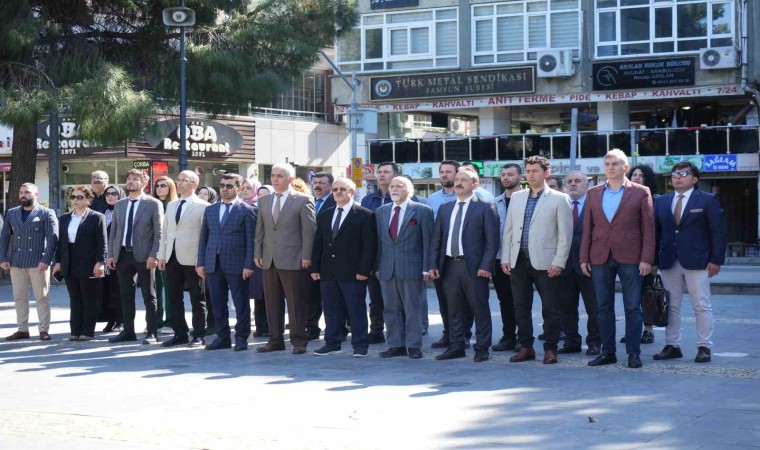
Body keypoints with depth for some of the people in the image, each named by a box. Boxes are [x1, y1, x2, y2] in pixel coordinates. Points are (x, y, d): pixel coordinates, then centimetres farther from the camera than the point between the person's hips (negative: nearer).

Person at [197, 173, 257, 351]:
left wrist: (248, 265, -11)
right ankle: (223, 337, 16)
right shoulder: (210, 210, 14)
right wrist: (201, 262, 6)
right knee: (218, 303, 7)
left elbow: (251, 240, -5)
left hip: (236, 265, -5)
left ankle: (241, 338, 7)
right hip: (213, 264, 5)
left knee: (241, 303, 0)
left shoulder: (247, 211, -1)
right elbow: (203, 238, 14)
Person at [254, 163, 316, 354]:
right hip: (269, 260, 5)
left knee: (296, 303, -1)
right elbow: (260, 230, 17)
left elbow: (309, 230, -6)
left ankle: (298, 342, 6)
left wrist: (306, 256, -11)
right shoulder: (264, 201, 15)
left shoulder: (303, 200, -2)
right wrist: (258, 254, 9)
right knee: (272, 302, 8)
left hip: (292, 259, -5)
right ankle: (275, 340, 16)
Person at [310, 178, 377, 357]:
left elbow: (369, 246, -7)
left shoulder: (365, 216, -3)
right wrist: (315, 268, 7)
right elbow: (318, 244, 15)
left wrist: (364, 270, -13)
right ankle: (332, 342, 17)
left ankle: (360, 345, 6)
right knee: (331, 309, 9)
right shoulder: (324, 216, 16)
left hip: (352, 273, -5)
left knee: (356, 309, -1)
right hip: (328, 273, 5)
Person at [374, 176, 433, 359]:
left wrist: (426, 268, -8)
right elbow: (379, 241, 13)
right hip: (387, 269, 5)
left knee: (412, 308, 0)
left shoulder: (422, 211, -1)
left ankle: (414, 346, 5)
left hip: (411, 268, -5)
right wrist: (378, 267, 8)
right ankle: (396, 345, 14)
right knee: (391, 309, 7)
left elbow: (428, 241, -3)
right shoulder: (381, 212, 13)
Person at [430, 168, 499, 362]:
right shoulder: (445, 208, 14)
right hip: (449, 265, 5)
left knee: (480, 308, 1)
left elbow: (492, 240, -6)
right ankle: (456, 346, 18)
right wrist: (433, 264, 5)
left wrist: (486, 266, -14)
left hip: (474, 267, -5)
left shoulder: (484, 208, -2)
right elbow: (436, 239, 14)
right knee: (453, 308, 10)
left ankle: (482, 348, 8)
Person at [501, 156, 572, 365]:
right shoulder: (516, 197, 13)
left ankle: (550, 349, 9)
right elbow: (508, 230, 14)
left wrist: (559, 262, -11)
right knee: (521, 308, 8)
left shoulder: (559, 199, -1)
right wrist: (505, 258, 7)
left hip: (545, 262, -4)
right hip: (518, 261, 5)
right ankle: (526, 347, 17)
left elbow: (565, 234, -4)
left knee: (550, 309, 0)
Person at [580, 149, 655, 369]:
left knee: (633, 308, 0)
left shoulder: (640, 192, 2)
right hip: (600, 258, 3)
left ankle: (634, 353, 7)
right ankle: (607, 352, 14)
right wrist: (584, 258, 4)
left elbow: (648, 228, -1)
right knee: (603, 308, 6)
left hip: (629, 258, -3)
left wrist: (646, 259, -8)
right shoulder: (593, 193, 11)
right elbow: (587, 228, 11)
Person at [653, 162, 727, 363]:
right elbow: (656, 231, 10)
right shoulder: (661, 202, 12)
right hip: (669, 262, 4)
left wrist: (716, 260, -9)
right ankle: (672, 346, 13)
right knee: (671, 306, 6)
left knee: (702, 306, 0)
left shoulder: (707, 200, 0)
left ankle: (704, 347, 6)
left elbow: (718, 231, -2)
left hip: (696, 262, -4)